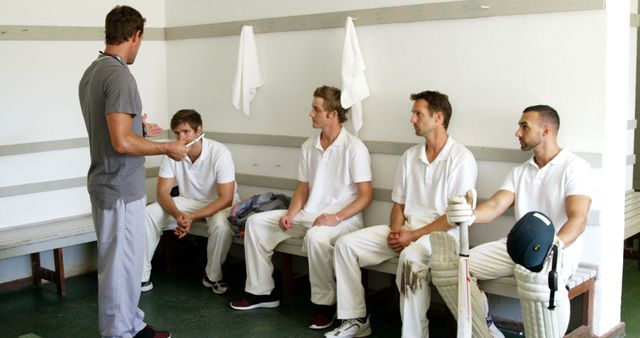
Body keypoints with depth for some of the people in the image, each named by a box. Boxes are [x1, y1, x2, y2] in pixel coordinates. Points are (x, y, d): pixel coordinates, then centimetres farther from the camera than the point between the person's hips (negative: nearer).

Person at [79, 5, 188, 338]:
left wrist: (136, 126, 32)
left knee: (125, 261, 19)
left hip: (106, 184, 10)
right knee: (120, 265, 2)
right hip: (120, 188, -10)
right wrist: (167, 147, -14)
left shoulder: (92, 72, 9)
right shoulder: (119, 75, -20)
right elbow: (122, 142, -26)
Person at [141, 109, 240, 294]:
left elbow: (226, 199, -25)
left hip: (219, 203, -4)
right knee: (148, 214, -17)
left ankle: (212, 277, -11)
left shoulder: (219, 153, -25)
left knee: (221, 224, -37)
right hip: (188, 201, 4)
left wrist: (191, 217, -33)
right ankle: (142, 276, -10)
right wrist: (177, 214, -33)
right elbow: (163, 192, -12)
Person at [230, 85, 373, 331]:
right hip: (309, 215, 7)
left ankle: (325, 304, -19)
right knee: (256, 222, -3)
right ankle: (261, 291, 4)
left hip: (343, 218, -7)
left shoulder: (354, 148, -10)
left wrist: (337, 217, -23)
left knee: (315, 236, -39)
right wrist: (291, 214, -4)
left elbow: (365, 195, -12)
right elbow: (302, 189, 14)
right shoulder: (309, 146, 9)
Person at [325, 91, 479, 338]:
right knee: (345, 244, -6)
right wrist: (395, 231, -6)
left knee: (410, 260, -39)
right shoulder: (410, 156, 12)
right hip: (405, 231, 7)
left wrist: (413, 235, -17)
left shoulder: (461, 159, -9)